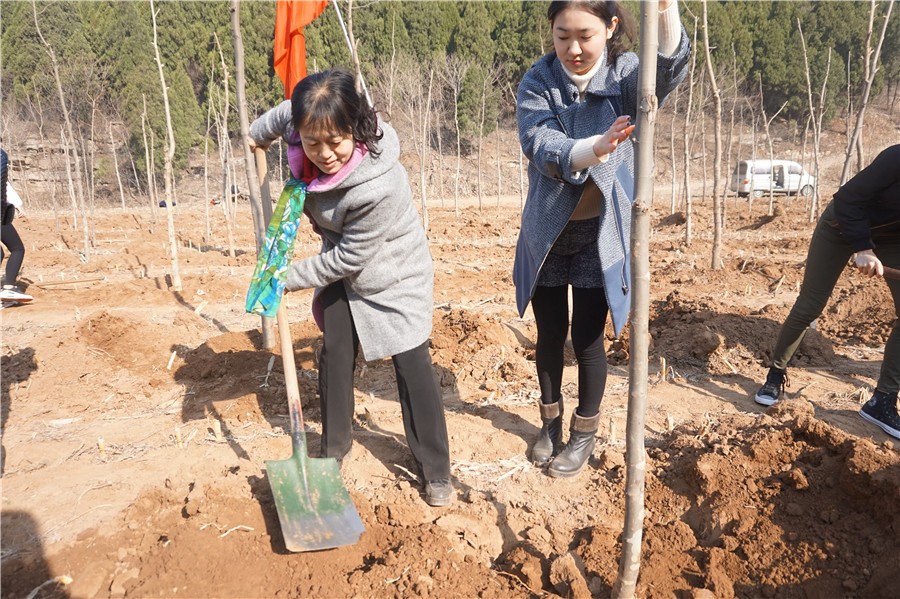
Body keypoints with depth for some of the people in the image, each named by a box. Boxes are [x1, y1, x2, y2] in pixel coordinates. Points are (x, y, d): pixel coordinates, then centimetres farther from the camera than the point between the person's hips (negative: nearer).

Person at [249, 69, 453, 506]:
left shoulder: (380, 187, -40)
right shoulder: (303, 131, -21)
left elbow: (349, 257, -28)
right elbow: (285, 112, 5)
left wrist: (292, 278, -17)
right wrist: (257, 133, 22)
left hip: (393, 277, -6)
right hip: (343, 274, 6)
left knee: (412, 366, -4)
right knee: (335, 357, 9)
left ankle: (436, 470, 10)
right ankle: (333, 449, 28)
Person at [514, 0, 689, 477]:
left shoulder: (624, 74, -7)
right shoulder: (537, 83, -9)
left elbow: (667, 72, -30)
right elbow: (541, 147, -25)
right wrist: (591, 149, -47)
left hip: (600, 232, -1)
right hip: (546, 231, 1)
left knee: (587, 338, 6)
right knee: (549, 334, 13)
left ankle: (585, 431, 29)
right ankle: (550, 421, 36)